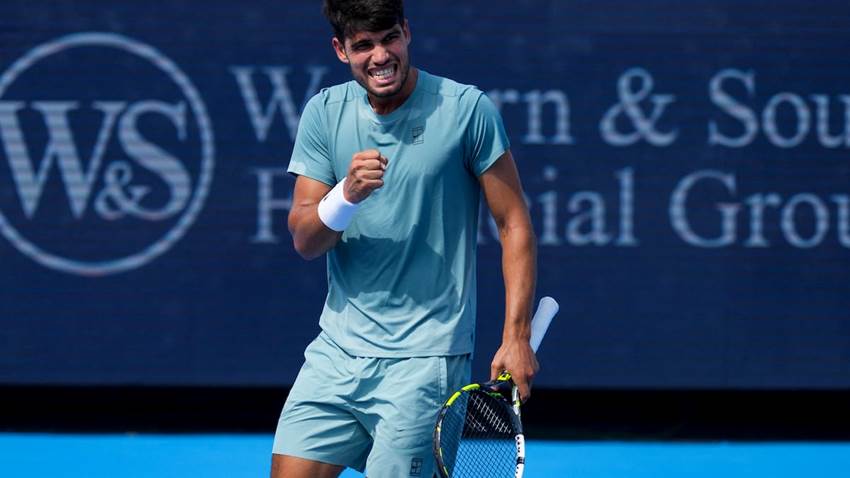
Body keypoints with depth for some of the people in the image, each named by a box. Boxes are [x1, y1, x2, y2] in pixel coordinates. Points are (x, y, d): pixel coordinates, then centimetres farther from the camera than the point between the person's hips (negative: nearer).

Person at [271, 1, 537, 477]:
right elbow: (304, 241, 1)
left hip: (424, 360, -4)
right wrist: (347, 194, -20)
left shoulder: (468, 108, -7)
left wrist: (516, 336, -12)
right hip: (337, 349, 4)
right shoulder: (325, 112, 4)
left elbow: (515, 226, -4)